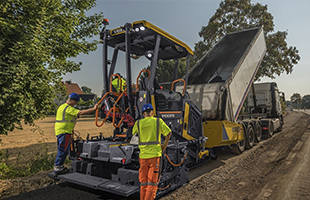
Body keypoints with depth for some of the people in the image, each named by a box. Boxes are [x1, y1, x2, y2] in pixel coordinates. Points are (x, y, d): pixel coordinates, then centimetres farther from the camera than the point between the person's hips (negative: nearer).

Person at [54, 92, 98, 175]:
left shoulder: (62, 106, 20)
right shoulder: (68, 108, -14)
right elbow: (81, 112, -24)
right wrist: (94, 109, -22)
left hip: (59, 131, 11)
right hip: (64, 131, -11)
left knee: (61, 150, 17)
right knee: (63, 150, -4)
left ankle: (58, 166, 24)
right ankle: (58, 168, 2)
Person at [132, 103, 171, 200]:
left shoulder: (138, 123, 4)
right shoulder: (158, 121, 0)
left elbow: (133, 134, 18)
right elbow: (169, 132, 6)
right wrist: (164, 145, 15)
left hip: (143, 155, 2)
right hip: (154, 155, -2)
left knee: (143, 182, 13)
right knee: (153, 182, 4)